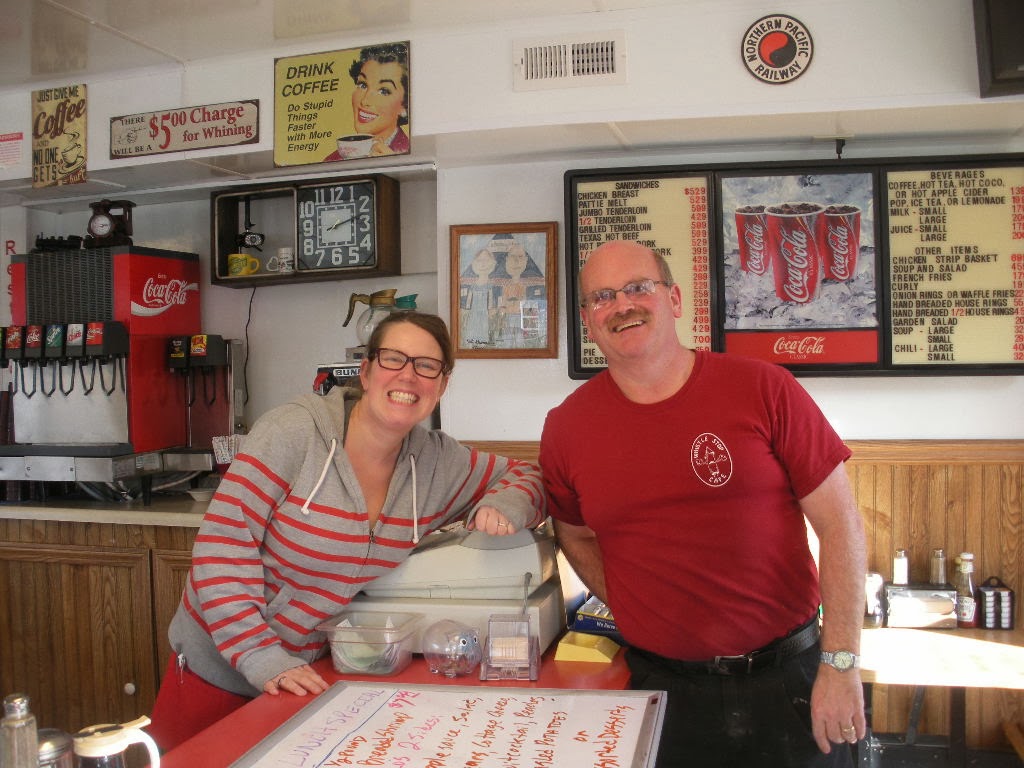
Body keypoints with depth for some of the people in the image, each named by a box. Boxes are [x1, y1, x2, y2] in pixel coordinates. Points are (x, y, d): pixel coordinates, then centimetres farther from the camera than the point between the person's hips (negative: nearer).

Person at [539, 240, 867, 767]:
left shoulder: (762, 389, -8)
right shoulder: (566, 428, -2)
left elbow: (840, 525, -6)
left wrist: (840, 665, -9)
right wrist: (634, 614, 3)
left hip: (788, 678, -1)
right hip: (662, 686, 1)